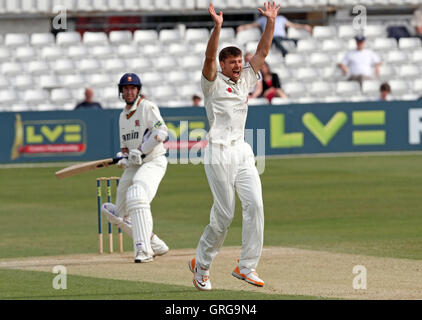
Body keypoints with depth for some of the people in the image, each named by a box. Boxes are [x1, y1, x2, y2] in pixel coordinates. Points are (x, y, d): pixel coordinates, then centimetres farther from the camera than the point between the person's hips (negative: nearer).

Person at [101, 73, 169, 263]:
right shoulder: (123, 116, 18)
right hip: (133, 167, 9)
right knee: (120, 214, 8)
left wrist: (141, 151, -22)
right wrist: (123, 157, 0)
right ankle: (155, 245, 20)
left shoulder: (147, 107, -6)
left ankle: (144, 250, -35)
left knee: (137, 196, -33)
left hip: (153, 162, -9)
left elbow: (162, 132, -18)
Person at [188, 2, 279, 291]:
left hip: (243, 153, 6)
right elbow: (210, 57, -17)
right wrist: (217, 27, -29)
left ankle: (246, 266, -7)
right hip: (219, 153, -6)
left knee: (254, 204, -9)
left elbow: (262, 52, 15)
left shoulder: (245, 81, 18)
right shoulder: (213, 83, 1)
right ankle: (201, 265, 11)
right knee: (224, 213, -6)